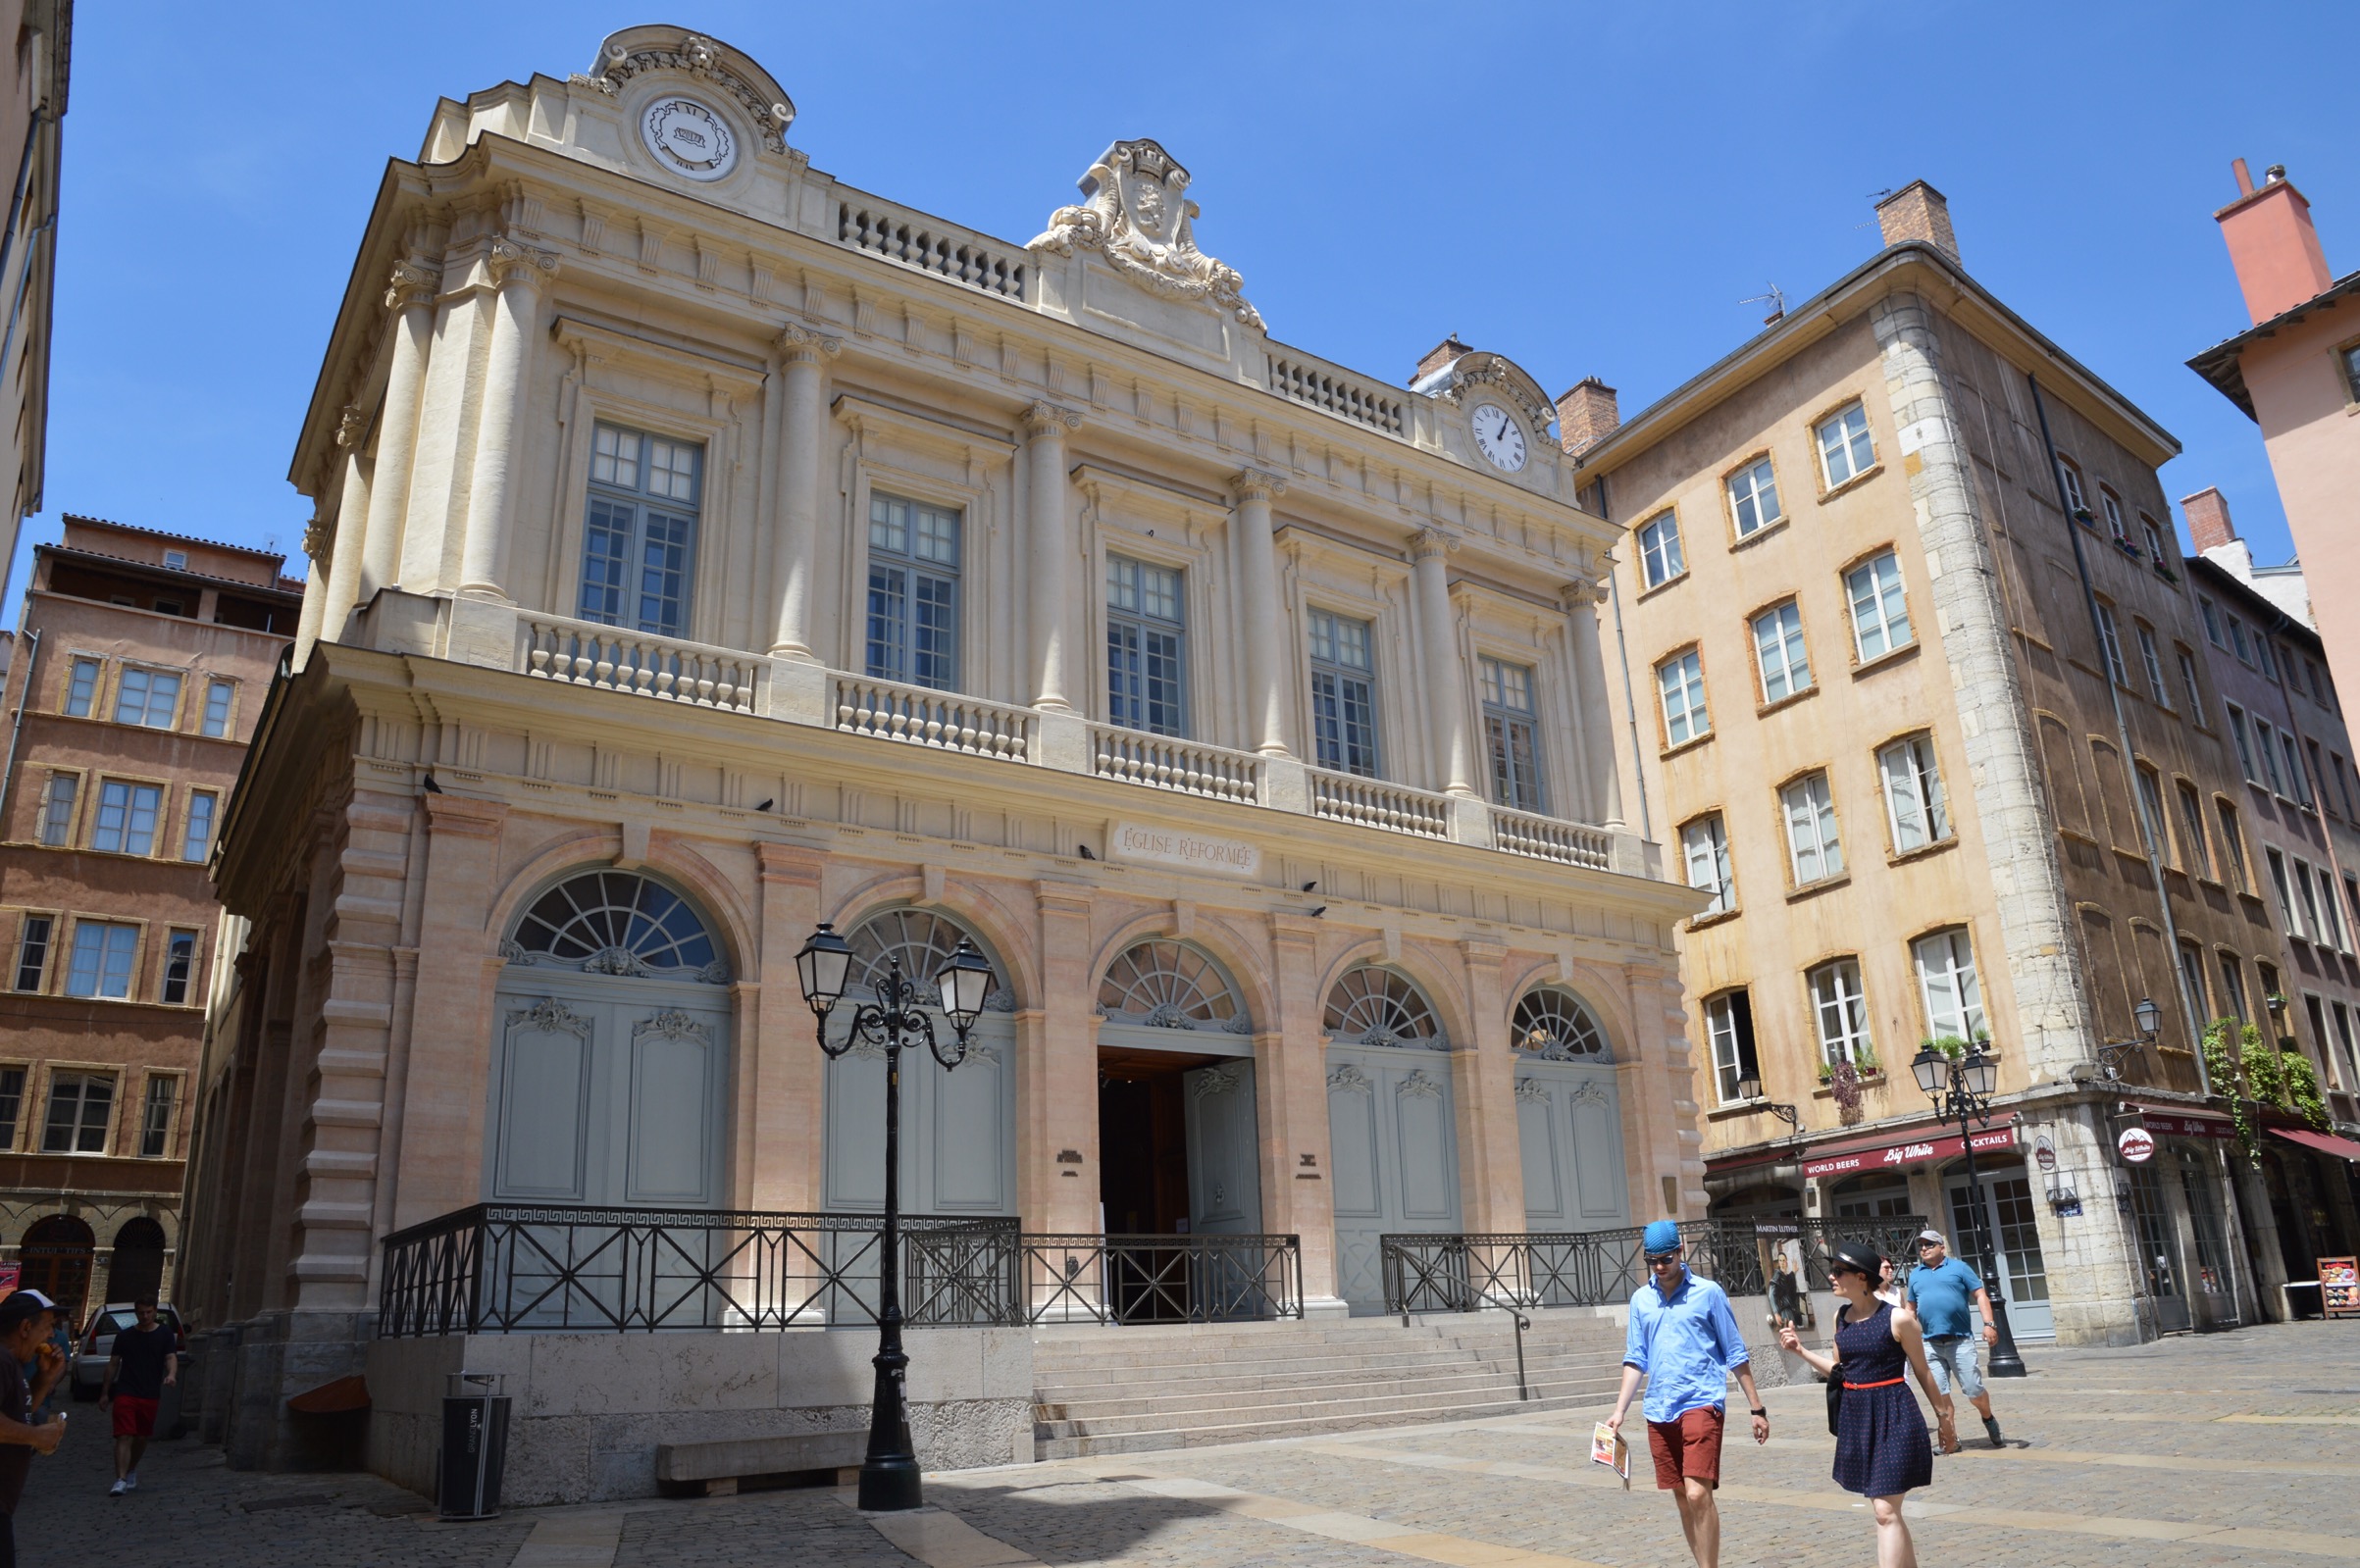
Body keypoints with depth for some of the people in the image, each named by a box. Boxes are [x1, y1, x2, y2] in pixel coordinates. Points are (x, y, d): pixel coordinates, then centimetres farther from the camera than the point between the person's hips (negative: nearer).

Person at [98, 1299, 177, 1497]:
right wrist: (105, 1393, 10)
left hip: (151, 1396, 1)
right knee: (124, 1436, -12)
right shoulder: (124, 1336, 6)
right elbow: (113, 1364, 11)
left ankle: (131, 1470, 36)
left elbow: (171, 1357, -7)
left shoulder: (165, 1335, 3)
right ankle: (121, 1480, -15)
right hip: (125, 1393, -1)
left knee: (142, 1438, 14)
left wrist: (171, 1374, -28)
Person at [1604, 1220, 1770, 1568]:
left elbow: (1736, 1354, 3)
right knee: (1682, 1497, 11)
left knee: (1698, 1494, -15)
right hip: (1659, 1410, 5)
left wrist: (1757, 1409, 3)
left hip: (1701, 1403, -5)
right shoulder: (1641, 1299, 9)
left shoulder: (1708, 1293, -2)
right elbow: (1635, 1359, 12)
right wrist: (1620, 1410, 5)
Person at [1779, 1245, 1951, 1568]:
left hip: (1892, 1414, -7)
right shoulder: (1841, 1317, 5)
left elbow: (1922, 1372, -2)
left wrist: (1942, 1413, 6)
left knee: (1885, 1511, -8)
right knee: (1887, 1509, 17)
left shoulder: (1898, 1318, -13)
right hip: (1856, 1415, 7)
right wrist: (1801, 1350, 2)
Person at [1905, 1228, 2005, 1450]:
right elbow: (1911, 1307, 21)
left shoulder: (1959, 1267, 4)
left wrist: (1989, 1324, -12)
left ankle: (1989, 1419, 30)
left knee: (1973, 1389, -1)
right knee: (1940, 1394, 1)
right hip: (1931, 1344, 3)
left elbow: (1980, 1295, 0)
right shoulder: (1915, 1275, 15)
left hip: (1961, 1341, -3)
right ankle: (1949, 1440, 10)